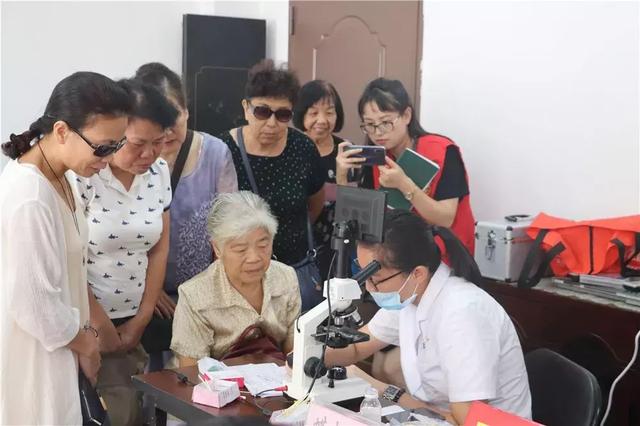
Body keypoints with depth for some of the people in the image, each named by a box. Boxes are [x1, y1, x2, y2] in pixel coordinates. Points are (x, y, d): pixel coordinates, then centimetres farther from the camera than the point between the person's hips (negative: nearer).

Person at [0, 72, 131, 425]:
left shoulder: (56, 178, 2)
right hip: (31, 358, -9)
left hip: (53, 347, 9)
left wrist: (84, 335, 6)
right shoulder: (29, 199, -28)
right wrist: (85, 344, -9)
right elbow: (34, 304, -25)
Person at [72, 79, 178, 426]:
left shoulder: (159, 172, 3)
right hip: (87, 321, -5)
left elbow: (159, 249, 8)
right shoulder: (82, 175, -16)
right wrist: (104, 328, -7)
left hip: (134, 321, 5)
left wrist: (140, 321, 5)